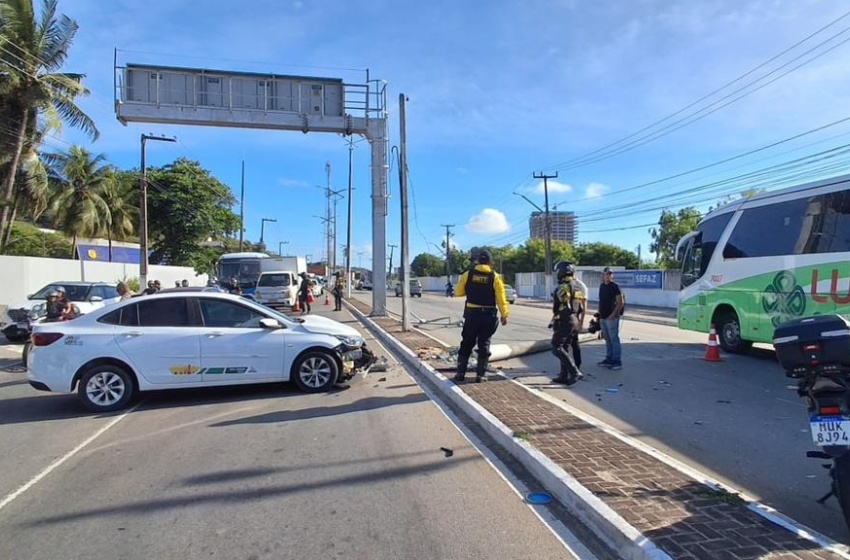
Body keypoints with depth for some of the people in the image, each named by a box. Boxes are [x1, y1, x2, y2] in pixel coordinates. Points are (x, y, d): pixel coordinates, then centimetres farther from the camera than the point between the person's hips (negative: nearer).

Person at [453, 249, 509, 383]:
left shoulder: (468, 274, -2)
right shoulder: (495, 277, -5)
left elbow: (458, 292, 5)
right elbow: (501, 298, -6)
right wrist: (504, 315, 1)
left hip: (472, 314, 1)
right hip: (488, 315, -1)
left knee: (466, 344, 12)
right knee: (484, 345, 8)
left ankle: (460, 373, 14)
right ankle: (480, 375, 9)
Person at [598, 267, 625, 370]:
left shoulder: (615, 286, -9)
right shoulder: (602, 286, 13)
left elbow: (621, 303, -12)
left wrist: (613, 314, -18)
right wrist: (600, 315, 16)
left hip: (611, 318, -7)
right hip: (603, 317, 8)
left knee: (614, 339, -6)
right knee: (607, 339, 13)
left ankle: (617, 362, -2)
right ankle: (609, 359, 22)